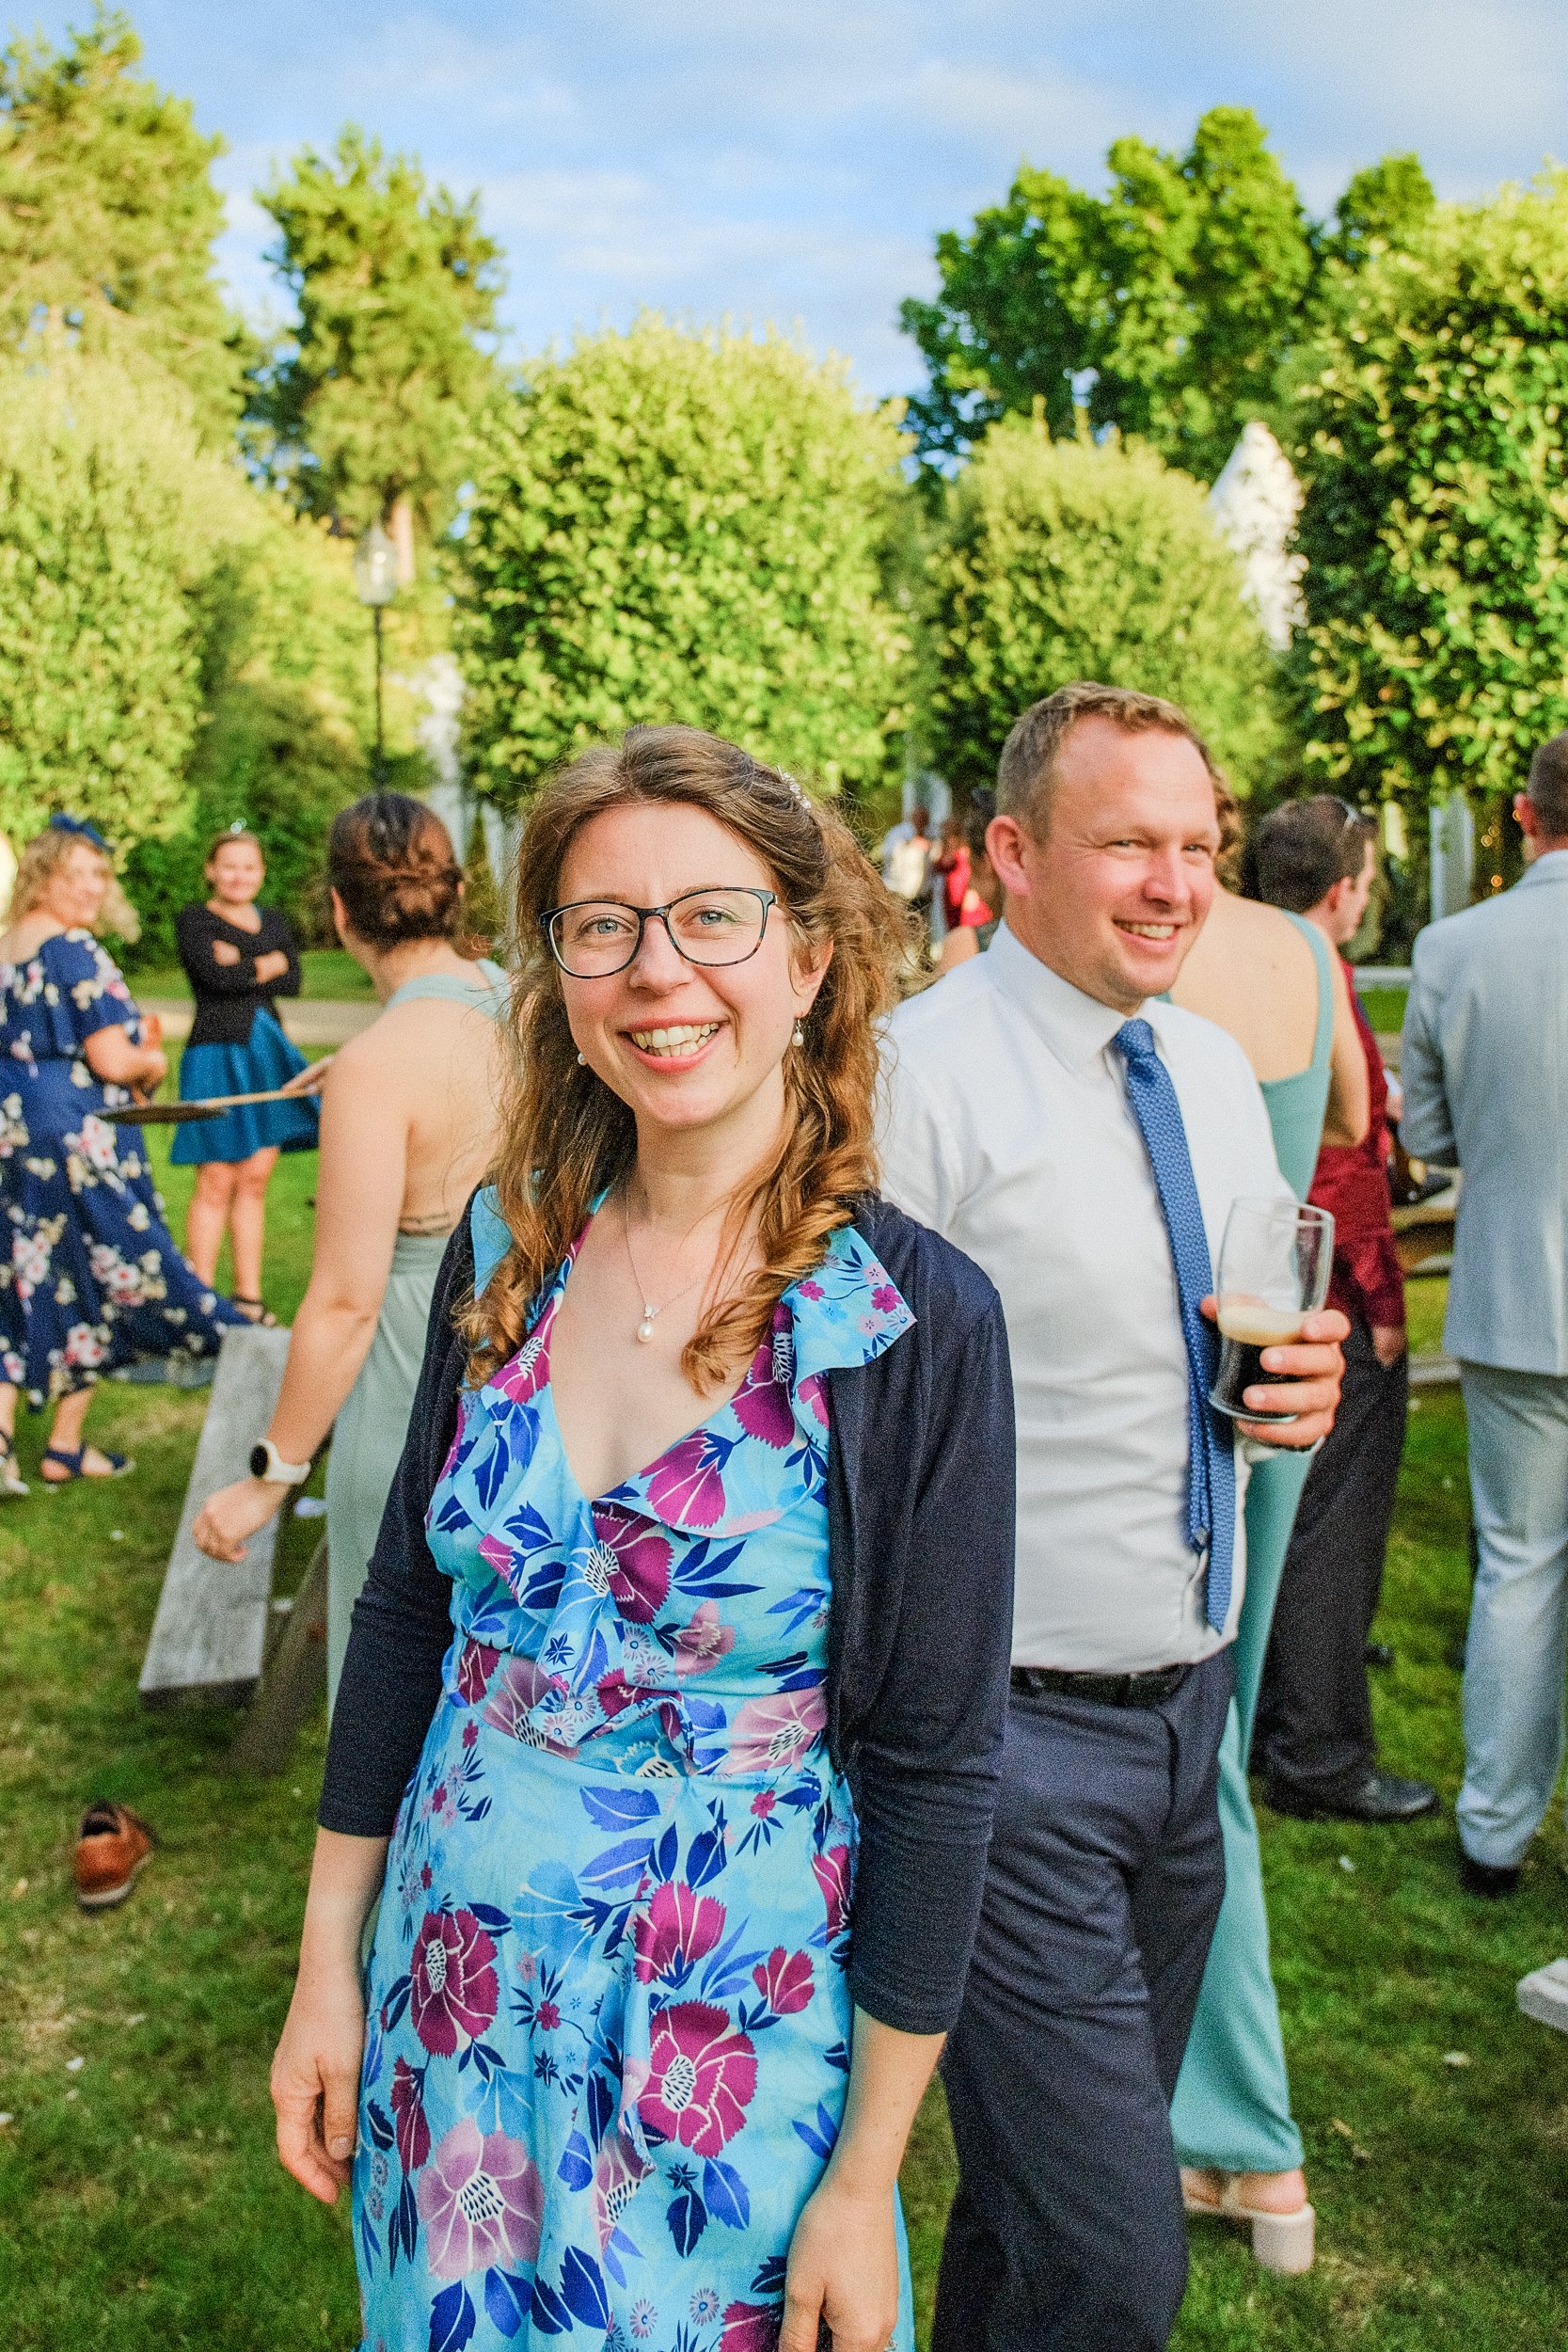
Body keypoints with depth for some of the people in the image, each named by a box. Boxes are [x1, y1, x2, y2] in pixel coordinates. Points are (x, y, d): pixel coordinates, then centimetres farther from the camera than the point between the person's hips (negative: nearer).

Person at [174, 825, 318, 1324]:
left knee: (255, 1180, 7)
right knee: (217, 1182, -7)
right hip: (216, 1053, -5)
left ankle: (249, 1295, 14)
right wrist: (268, 964, -3)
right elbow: (215, 975, -16)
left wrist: (241, 965, -10)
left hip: (268, 1053, 5)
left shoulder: (272, 921, 16)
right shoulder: (193, 919, 1)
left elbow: (293, 982, 1)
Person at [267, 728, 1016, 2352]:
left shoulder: (916, 1321, -16)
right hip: (454, 2003, 4)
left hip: (741, 2036, -4)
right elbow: (404, 1610, 5)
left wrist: (865, 2182, -10)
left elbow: (937, 1764, -13)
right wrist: (328, 1964, 6)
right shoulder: (508, 1253, -4)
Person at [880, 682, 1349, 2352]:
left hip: (1188, 1701, 7)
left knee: (1047, 2192, 21)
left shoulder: (1215, 1072, 10)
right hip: (1011, 1729, -7)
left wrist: (1301, 1382, -3)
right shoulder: (918, 1076, -15)